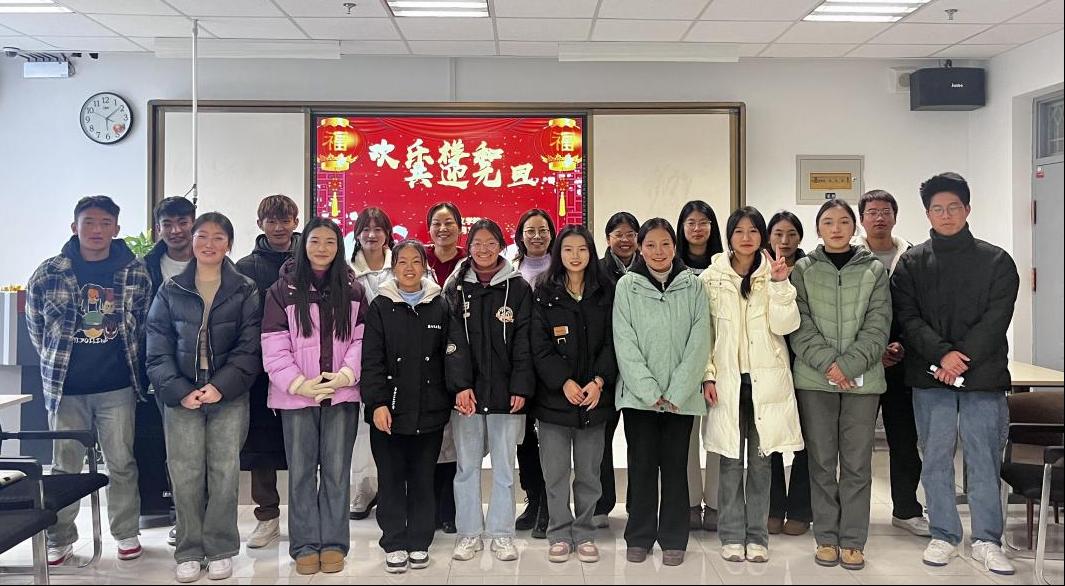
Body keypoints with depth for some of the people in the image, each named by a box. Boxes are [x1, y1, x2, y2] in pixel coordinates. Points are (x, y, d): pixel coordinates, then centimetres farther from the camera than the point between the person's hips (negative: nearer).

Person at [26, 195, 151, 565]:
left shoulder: (136, 274, -1)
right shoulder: (48, 274, -2)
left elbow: (144, 325, 9)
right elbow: (35, 326, 10)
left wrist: (132, 366, 8)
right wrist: (57, 362, 10)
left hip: (118, 388, 0)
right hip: (65, 388, 1)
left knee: (122, 463, 7)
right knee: (64, 467, 10)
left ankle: (126, 533, 21)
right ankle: (59, 540, 23)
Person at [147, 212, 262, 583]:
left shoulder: (245, 291, 4)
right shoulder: (171, 292, 8)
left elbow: (249, 348, -2)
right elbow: (158, 349, 4)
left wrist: (220, 387, -14)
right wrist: (179, 391, -9)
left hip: (228, 397, -1)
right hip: (181, 396, 1)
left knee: (225, 473, 0)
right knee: (185, 474, 1)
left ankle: (220, 550, 13)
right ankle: (189, 552, 13)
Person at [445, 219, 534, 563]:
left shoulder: (518, 288, 3)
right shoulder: (456, 288, 6)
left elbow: (523, 341, -2)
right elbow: (453, 341, -3)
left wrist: (521, 387, -11)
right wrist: (461, 385, -14)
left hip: (505, 391, -1)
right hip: (466, 392, 1)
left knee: (504, 466, 6)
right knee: (467, 465, 7)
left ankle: (502, 534, 17)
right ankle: (470, 533, 18)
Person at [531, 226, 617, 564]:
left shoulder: (605, 292, 6)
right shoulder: (544, 294, 2)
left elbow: (611, 342, 2)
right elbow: (540, 346, -4)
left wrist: (599, 381, -12)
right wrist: (564, 382, -14)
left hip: (594, 396, 1)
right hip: (554, 396, -1)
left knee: (589, 472, 8)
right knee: (555, 472, 4)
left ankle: (584, 533, 21)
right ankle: (560, 533, 18)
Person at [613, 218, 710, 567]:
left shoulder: (692, 286, 3)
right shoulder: (627, 286, 1)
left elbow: (699, 342, -3)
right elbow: (624, 344, -5)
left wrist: (675, 393, -10)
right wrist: (650, 392, -12)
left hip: (681, 396, 1)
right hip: (638, 394, 0)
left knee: (675, 466, 7)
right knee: (641, 466, 6)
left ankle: (673, 539, 19)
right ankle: (639, 537, 18)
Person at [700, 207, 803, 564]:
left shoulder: (774, 275, 5)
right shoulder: (711, 278, 2)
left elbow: (784, 326, -6)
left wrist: (779, 284, -14)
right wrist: (707, 375, -4)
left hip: (766, 380, 1)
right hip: (727, 380, -1)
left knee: (761, 460, 7)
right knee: (730, 461, 4)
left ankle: (757, 536, 18)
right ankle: (732, 535, 15)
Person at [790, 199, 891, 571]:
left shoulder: (874, 271, 6)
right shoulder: (803, 271, 5)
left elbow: (877, 327, -2)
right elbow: (800, 326, -3)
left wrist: (848, 366, -14)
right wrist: (827, 363, -15)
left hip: (863, 379, 0)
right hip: (814, 379, 0)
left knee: (857, 463, 5)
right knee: (821, 461, 6)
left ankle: (853, 540, 15)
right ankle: (826, 538, 17)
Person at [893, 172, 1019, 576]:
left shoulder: (996, 261, 6)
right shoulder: (911, 263, 8)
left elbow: (996, 319, -3)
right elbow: (907, 317, -2)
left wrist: (963, 359, -14)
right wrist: (942, 354, -15)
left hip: (984, 376, -1)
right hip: (929, 377, 1)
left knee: (984, 460, 3)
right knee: (936, 460, 6)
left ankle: (987, 540, 14)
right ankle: (944, 536, 17)